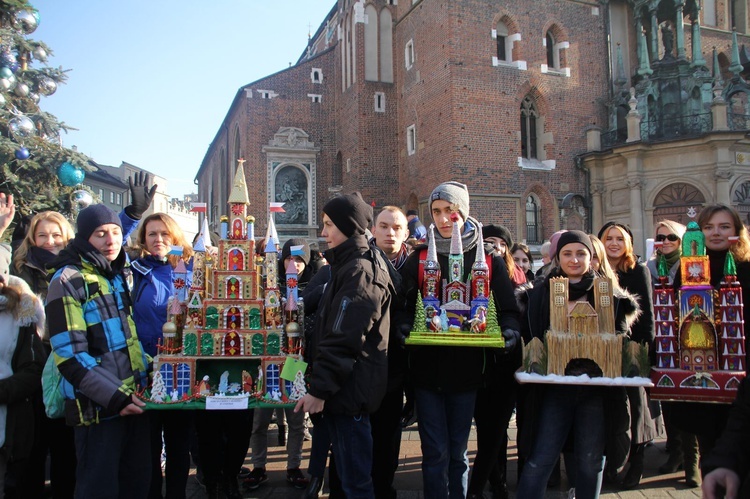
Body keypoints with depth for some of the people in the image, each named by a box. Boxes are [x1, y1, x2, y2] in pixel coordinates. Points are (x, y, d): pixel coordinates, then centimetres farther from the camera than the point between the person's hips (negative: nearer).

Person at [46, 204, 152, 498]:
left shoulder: (119, 276, 13)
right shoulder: (68, 281, -10)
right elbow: (69, 355, -16)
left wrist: (148, 375, 7)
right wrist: (115, 396, -19)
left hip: (135, 400, 7)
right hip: (98, 407, -7)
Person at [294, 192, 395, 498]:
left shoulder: (359, 269, -16)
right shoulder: (347, 264, 17)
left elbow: (343, 338, -23)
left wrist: (319, 388, -21)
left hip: (350, 389, -10)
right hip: (345, 389, 10)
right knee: (348, 471, 18)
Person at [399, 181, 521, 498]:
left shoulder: (488, 259, 3)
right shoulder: (421, 257, 5)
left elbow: (508, 309, 3)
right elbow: (403, 302, 3)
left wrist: (510, 331, -17)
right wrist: (405, 326, -17)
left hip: (466, 368, 0)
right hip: (427, 367, 0)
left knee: (458, 452, 13)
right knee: (435, 453, 3)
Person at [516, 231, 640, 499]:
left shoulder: (609, 294, 6)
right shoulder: (539, 294, 6)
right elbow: (529, 337, 6)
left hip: (596, 386, 1)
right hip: (555, 386, 0)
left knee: (590, 460, 8)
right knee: (540, 459, -4)